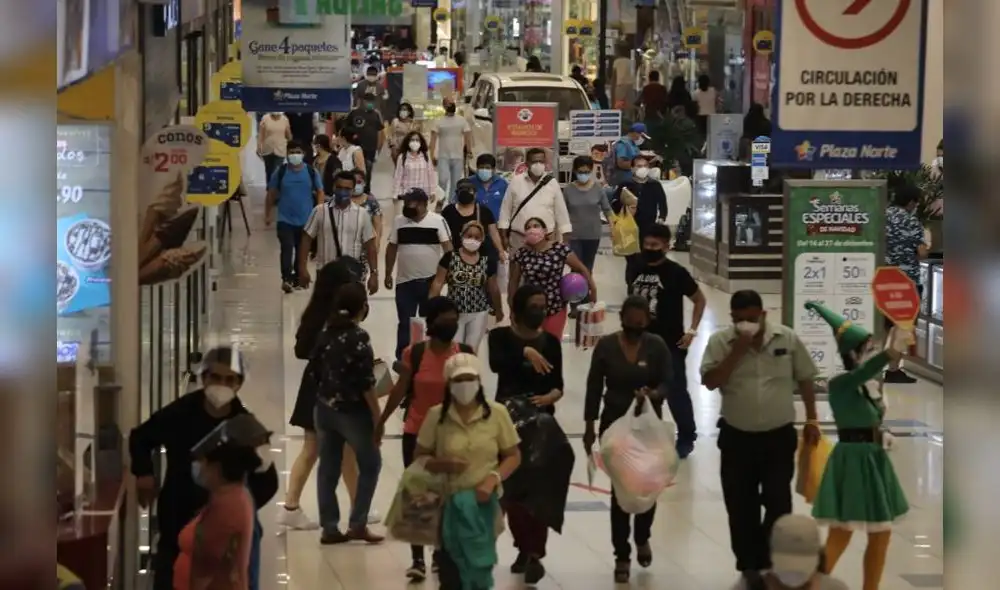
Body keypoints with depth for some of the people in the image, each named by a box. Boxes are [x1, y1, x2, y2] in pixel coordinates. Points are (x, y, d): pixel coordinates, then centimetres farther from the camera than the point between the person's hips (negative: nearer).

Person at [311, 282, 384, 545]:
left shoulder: (326, 333, 4)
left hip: (325, 408, 6)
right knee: (370, 464, 9)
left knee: (328, 469, 9)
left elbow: (316, 371, 9)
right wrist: (377, 416, -11)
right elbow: (365, 383, -17)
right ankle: (357, 523, 4)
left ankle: (329, 528, 11)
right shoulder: (359, 336, -16)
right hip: (352, 410, -6)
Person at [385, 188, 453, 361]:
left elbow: (447, 246, -9)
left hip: (430, 280, -1)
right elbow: (392, 248, 8)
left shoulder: (437, 221, -7)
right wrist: (388, 274, 9)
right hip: (405, 281, 1)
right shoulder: (399, 221, 1)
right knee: (405, 323, 5)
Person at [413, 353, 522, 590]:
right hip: (447, 504, 0)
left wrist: (493, 479, -14)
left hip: (485, 504, 0)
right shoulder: (436, 415, -4)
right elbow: (419, 457, 4)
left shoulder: (497, 413, -5)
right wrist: (443, 464, -16)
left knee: (481, 569, 3)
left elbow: (513, 456, 3)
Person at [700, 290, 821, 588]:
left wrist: (811, 420, 5)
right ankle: (750, 564, 21)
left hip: (779, 436, 0)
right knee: (742, 506, 7)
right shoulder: (720, 341, -6)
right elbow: (710, 382, -16)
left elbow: (805, 379, 6)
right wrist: (738, 350, -21)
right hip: (737, 437, 0)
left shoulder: (787, 338, -3)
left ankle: (774, 563, 8)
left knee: (778, 503, -2)